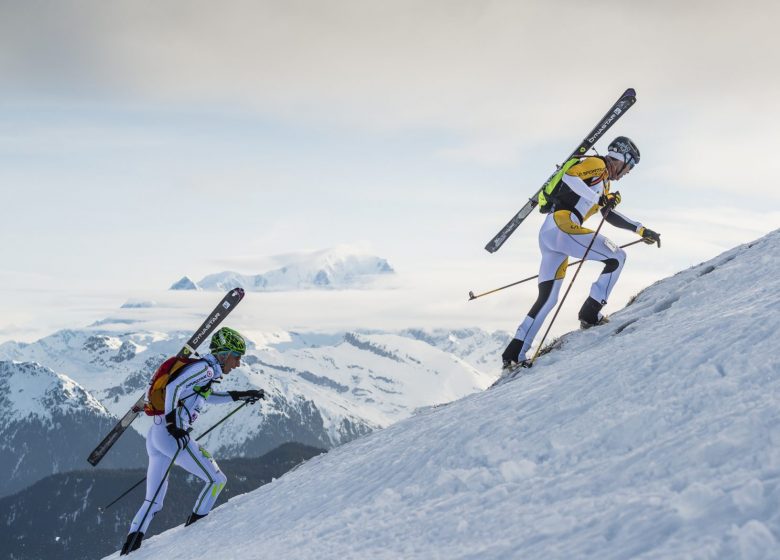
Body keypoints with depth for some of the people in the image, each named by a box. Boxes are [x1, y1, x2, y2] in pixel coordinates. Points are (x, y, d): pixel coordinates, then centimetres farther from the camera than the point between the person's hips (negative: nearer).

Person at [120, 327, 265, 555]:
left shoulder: (206, 370, 20)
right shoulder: (205, 368, -8)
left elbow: (206, 396, 39)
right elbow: (173, 387, -20)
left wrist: (242, 395, 34)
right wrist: (172, 424, -26)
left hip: (155, 435, 10)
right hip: (171, 435, -10)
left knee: (153, 502, 12)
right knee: (217, 479, 2)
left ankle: (130, 547, 4)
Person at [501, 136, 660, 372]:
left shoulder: (603, 183, 30)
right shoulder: (596, 164, 1)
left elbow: (610, 215, 40)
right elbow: (569, 177, -17)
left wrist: (640, 229, 38)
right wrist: (599, 198, -16)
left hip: (548, 233, 10)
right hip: (561, 226, -10)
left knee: (547, 299, 9)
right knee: (617, 257, -5)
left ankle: (513, 355, 7)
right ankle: (590, 315, -7)